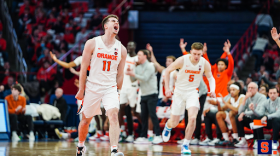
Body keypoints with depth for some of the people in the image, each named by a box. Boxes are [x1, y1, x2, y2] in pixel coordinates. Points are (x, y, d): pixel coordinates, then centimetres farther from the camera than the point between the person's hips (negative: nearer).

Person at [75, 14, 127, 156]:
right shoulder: (92, 43, -5)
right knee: (86, 119, 11)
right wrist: (81, 90, -4)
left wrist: (117, 92, 10)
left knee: (114, 115, -21)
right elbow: (84, 68, -3)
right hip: (92, 87, -1)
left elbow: (120, 74, 11)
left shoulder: (121, 49, 3)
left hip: (110, 88, 1)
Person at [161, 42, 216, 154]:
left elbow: (210, 78, 4)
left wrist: (212, 90, -16)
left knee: (192, 118, -23)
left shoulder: (205, 64, -12)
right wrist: (167, 88, -11)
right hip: (179, 92, -1)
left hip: (192, 92, 1)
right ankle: (168, 126, 45)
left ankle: (185, 145, -9)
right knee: (174, 123, 4)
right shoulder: (182, 60, -19)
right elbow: (168, 71, -5)